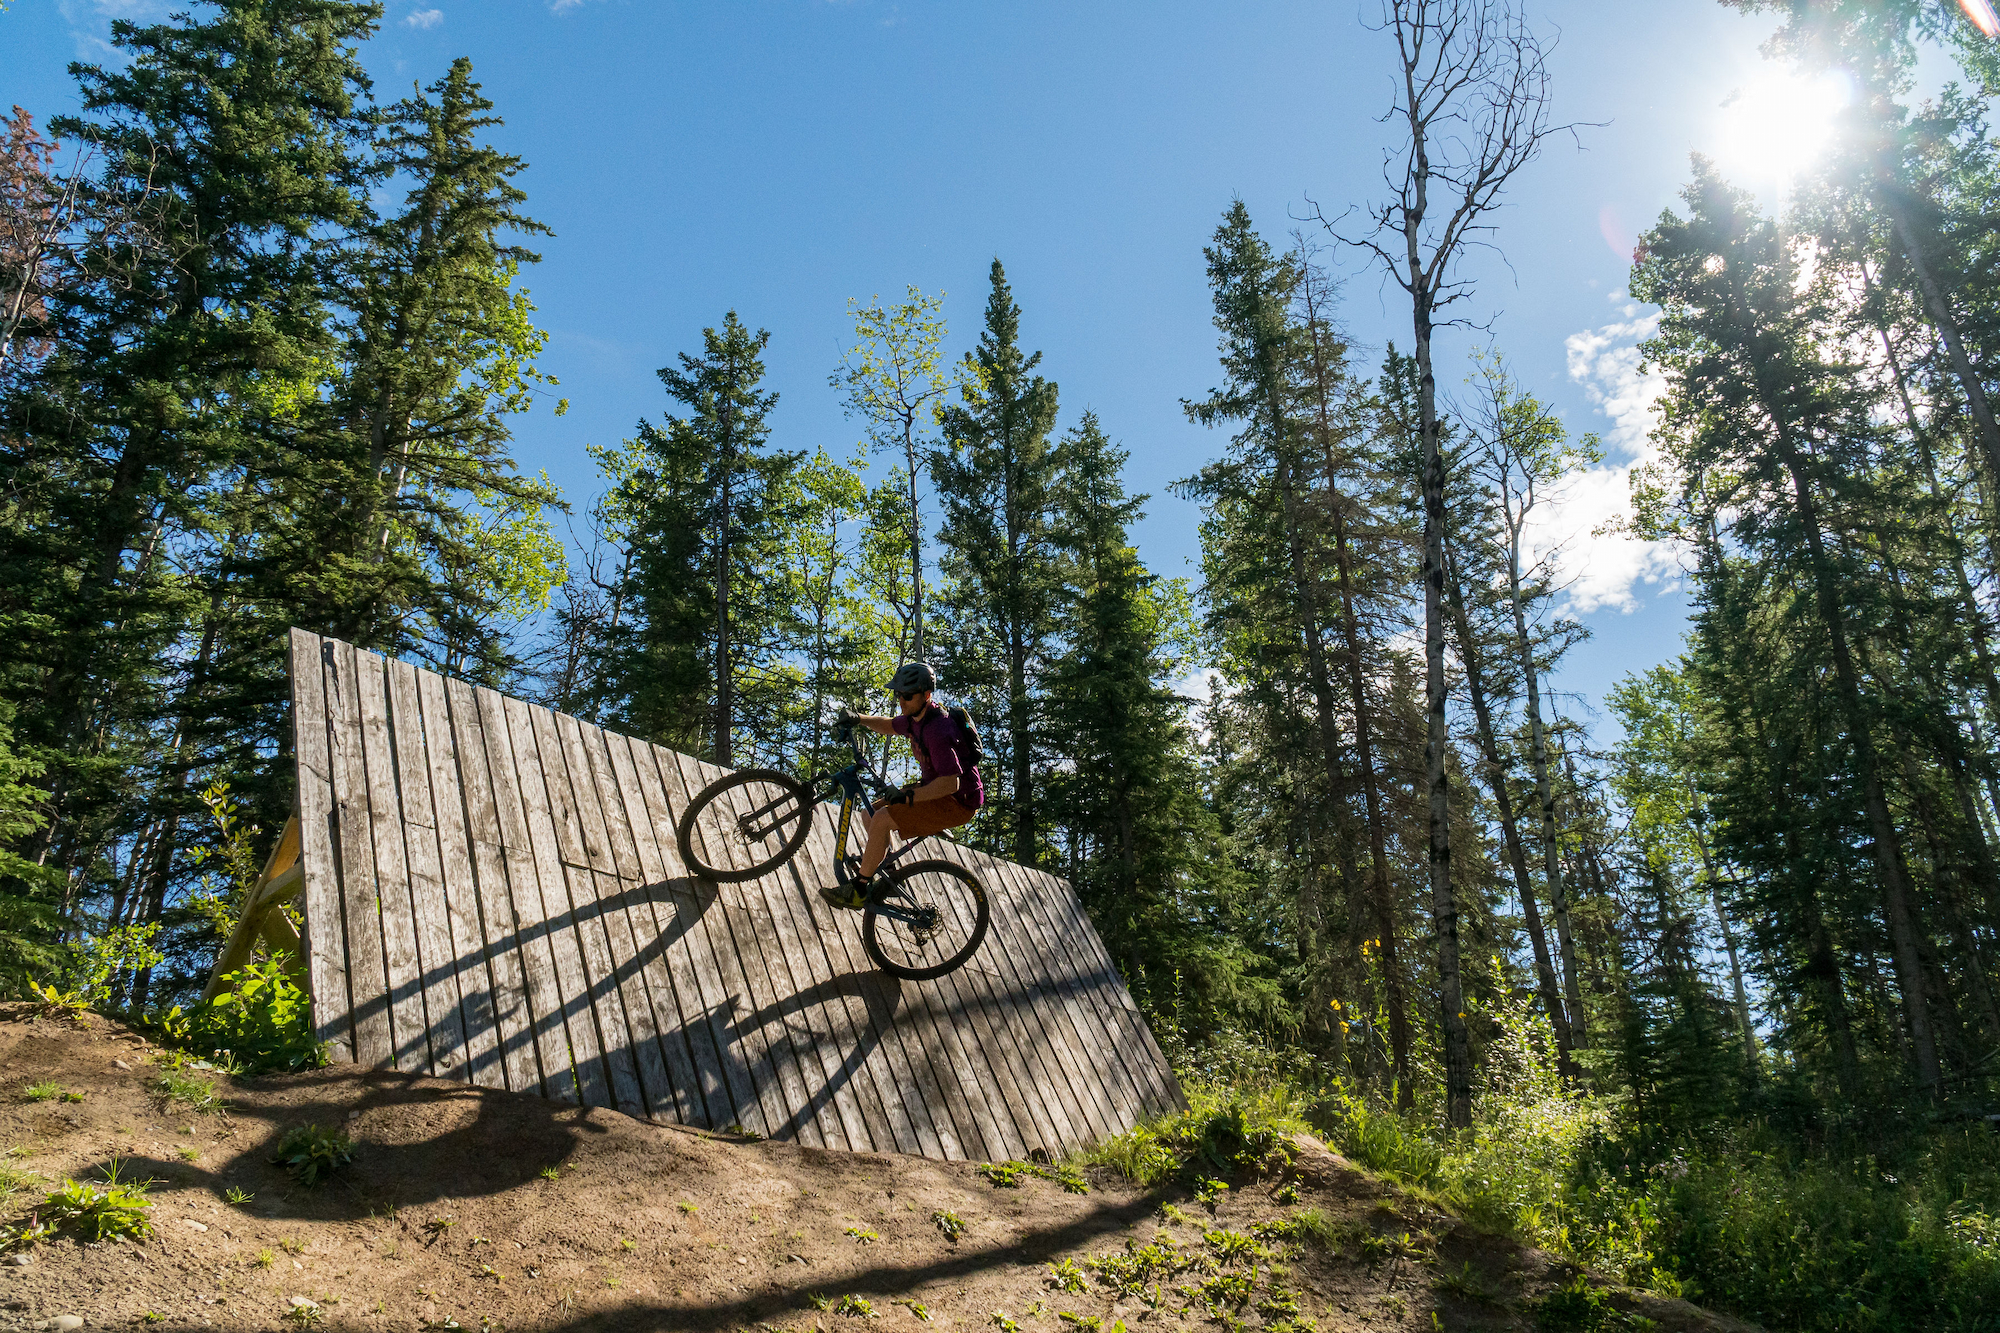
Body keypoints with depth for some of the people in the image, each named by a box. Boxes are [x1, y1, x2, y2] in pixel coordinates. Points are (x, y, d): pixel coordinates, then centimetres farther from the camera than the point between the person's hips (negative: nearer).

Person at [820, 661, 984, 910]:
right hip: (933, 786, 10)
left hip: (957, 802, -10)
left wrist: (909, 796, -33)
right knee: (870, 815, 8)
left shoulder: (938, 730, -28)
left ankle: (858, 890, -10)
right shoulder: (915, 716, 1)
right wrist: (859, 719, 8)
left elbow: (950, 783, -31)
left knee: (882, 819, -21)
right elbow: (891, 726, 24)